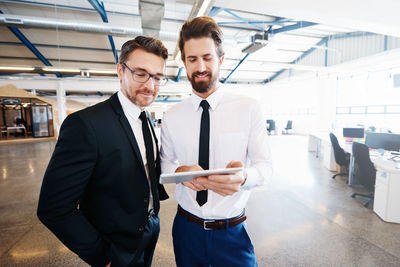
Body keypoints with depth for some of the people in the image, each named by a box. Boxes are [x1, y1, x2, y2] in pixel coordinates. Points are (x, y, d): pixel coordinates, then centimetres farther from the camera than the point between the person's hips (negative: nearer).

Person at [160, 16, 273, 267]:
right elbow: (165, 162, 5)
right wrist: (180, 171, -18)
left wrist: (242, 176, -31)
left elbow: (265, 165, -9)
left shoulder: (249, 108, -11)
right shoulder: (172, 117, -3)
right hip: (187, 228, 3)